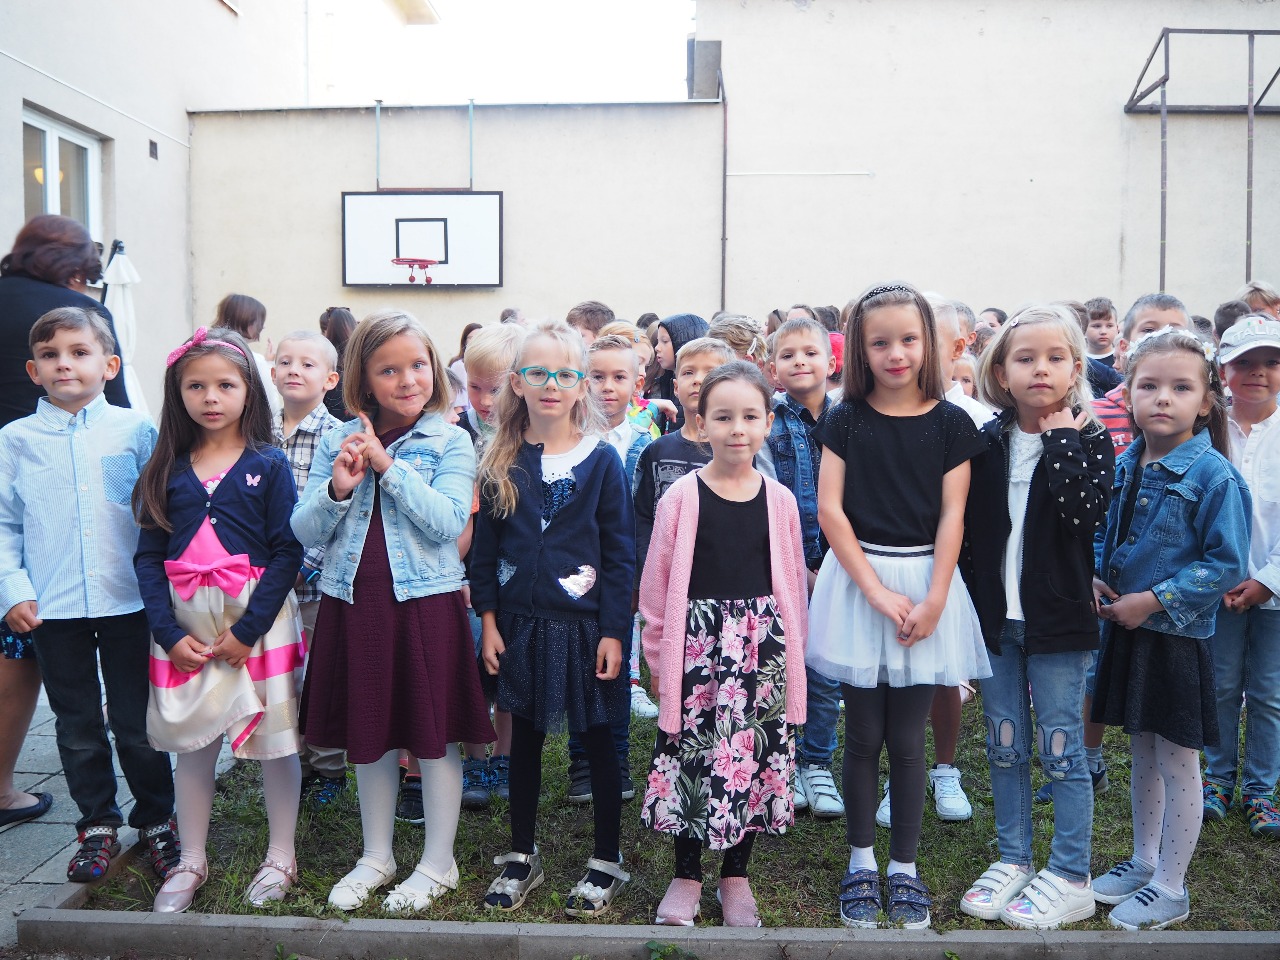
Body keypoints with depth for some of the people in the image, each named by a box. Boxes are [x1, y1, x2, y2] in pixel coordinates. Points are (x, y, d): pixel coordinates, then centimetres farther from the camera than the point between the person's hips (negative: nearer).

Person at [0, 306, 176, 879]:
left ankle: (157, 820, 25)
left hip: (129, 602, -1)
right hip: (53, 610, 2)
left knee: (137, 723, 7)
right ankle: (98, 825, 29)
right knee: (77, 726, 13)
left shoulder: (135, 431, -1)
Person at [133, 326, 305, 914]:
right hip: (184, 623, 3)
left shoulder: (268, 464, -4)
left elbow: (287, 551, -9)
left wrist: (249, 629, -14)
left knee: (273, 737, 5)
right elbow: (148, 555, 3)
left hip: (258, 618, -3)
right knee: (190, 742, 12)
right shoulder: (168, 470, 5)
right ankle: (190, 862, 28)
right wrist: (169, 633, -7)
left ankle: (280, 858, 22)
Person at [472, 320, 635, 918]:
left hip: (585, 623, -2)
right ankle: (522, 856, 30)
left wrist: (613, 632, -9)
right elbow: (485, 546, 5)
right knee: (524, 736, 14)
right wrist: (488, 620, 0)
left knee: (597, 739, 8)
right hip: (520, 622, 3)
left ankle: (606, 861, 24)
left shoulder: (600, 459, -5)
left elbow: (620, 551, -5)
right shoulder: (501, 462, 2)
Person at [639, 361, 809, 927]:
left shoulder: (779, 500, 2)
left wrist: (791, 654, 10)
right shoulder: (682, 496, -4)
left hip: (761, 646, 2)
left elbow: (792, 582, 9)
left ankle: (736, 875, 27)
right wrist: (657, 656, 2)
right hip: (697, 644, -2)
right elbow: (657, 582, 0)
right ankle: (687, 875, 24)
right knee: (691, 756, 5)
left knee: (754, 756, 8)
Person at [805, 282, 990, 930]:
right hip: (857, 582, 0)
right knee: (863, 736, 8)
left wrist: (933, 599, -11)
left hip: (926, 582, 0)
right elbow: (829, 510, -5)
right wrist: (877, 590, -12)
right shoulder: (844, 420, 0)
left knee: (907, 738, 6)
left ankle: (904, 867, 22)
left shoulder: (950, 424, 0)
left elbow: (952, 517, -2)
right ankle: (861, 862, 25)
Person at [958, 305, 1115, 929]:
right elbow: (968, 526, 6)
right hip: (996, 619, 4)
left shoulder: (1088, 440, -4)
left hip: (1057, 620, -4)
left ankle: (1070, 878, 18)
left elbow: (1086, 510, -23)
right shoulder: (988, 443, 4)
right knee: (1004, 746, 13)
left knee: (1060, 750, 4)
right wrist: (971, 604, 2)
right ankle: (1013, 860, 28)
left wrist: (1060, 438, -17)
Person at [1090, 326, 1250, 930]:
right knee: (1142, 755, 19)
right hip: (1126, 630, 6)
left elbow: (1228, 564, -17)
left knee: (1176, 763, 7)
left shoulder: (1214, 475, -16)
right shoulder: (1124, 466, 3)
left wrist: (1154, 599, -19)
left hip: (1177, 637, -6)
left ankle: (1171, 889, 22)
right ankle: (1144, 862, 36)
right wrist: (1096, 580, -2)